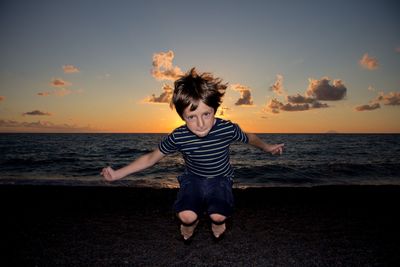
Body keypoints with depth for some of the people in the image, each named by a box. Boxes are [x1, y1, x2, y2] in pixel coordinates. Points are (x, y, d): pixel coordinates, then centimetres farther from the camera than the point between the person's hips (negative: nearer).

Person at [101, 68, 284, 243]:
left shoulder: (228, 129, -24)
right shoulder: (178, 137, -23)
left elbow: (248, 138, 0)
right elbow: (151, 158, -10)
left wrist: (267, 147, 15)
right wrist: (117, 174, -11)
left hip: (220, 179, 0)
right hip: (193, 179, 0)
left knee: (218, 216, -23)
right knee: (185, 216, -23)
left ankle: (217, 223, 17)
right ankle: (190, 224, 17)